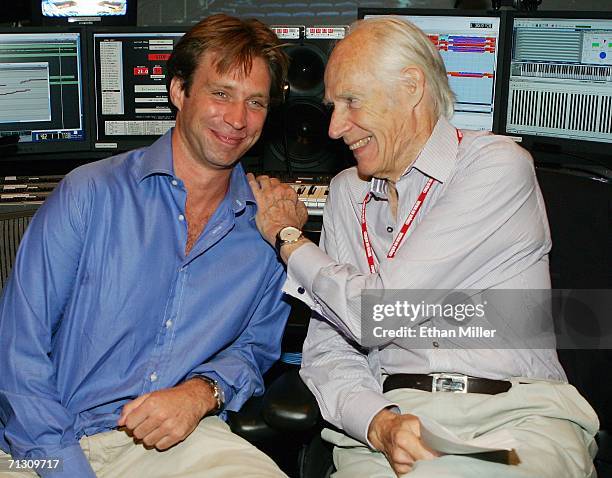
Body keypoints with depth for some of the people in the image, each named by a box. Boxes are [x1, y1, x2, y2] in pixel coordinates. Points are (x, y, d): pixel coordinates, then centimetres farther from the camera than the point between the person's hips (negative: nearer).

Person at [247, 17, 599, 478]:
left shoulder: (498, 164, -5)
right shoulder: (347, 191, 14)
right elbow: (328, 349, 9)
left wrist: (289, 238, 5)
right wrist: (380, 423, -11)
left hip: (516, 414, -3)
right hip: (385, 413, 4)